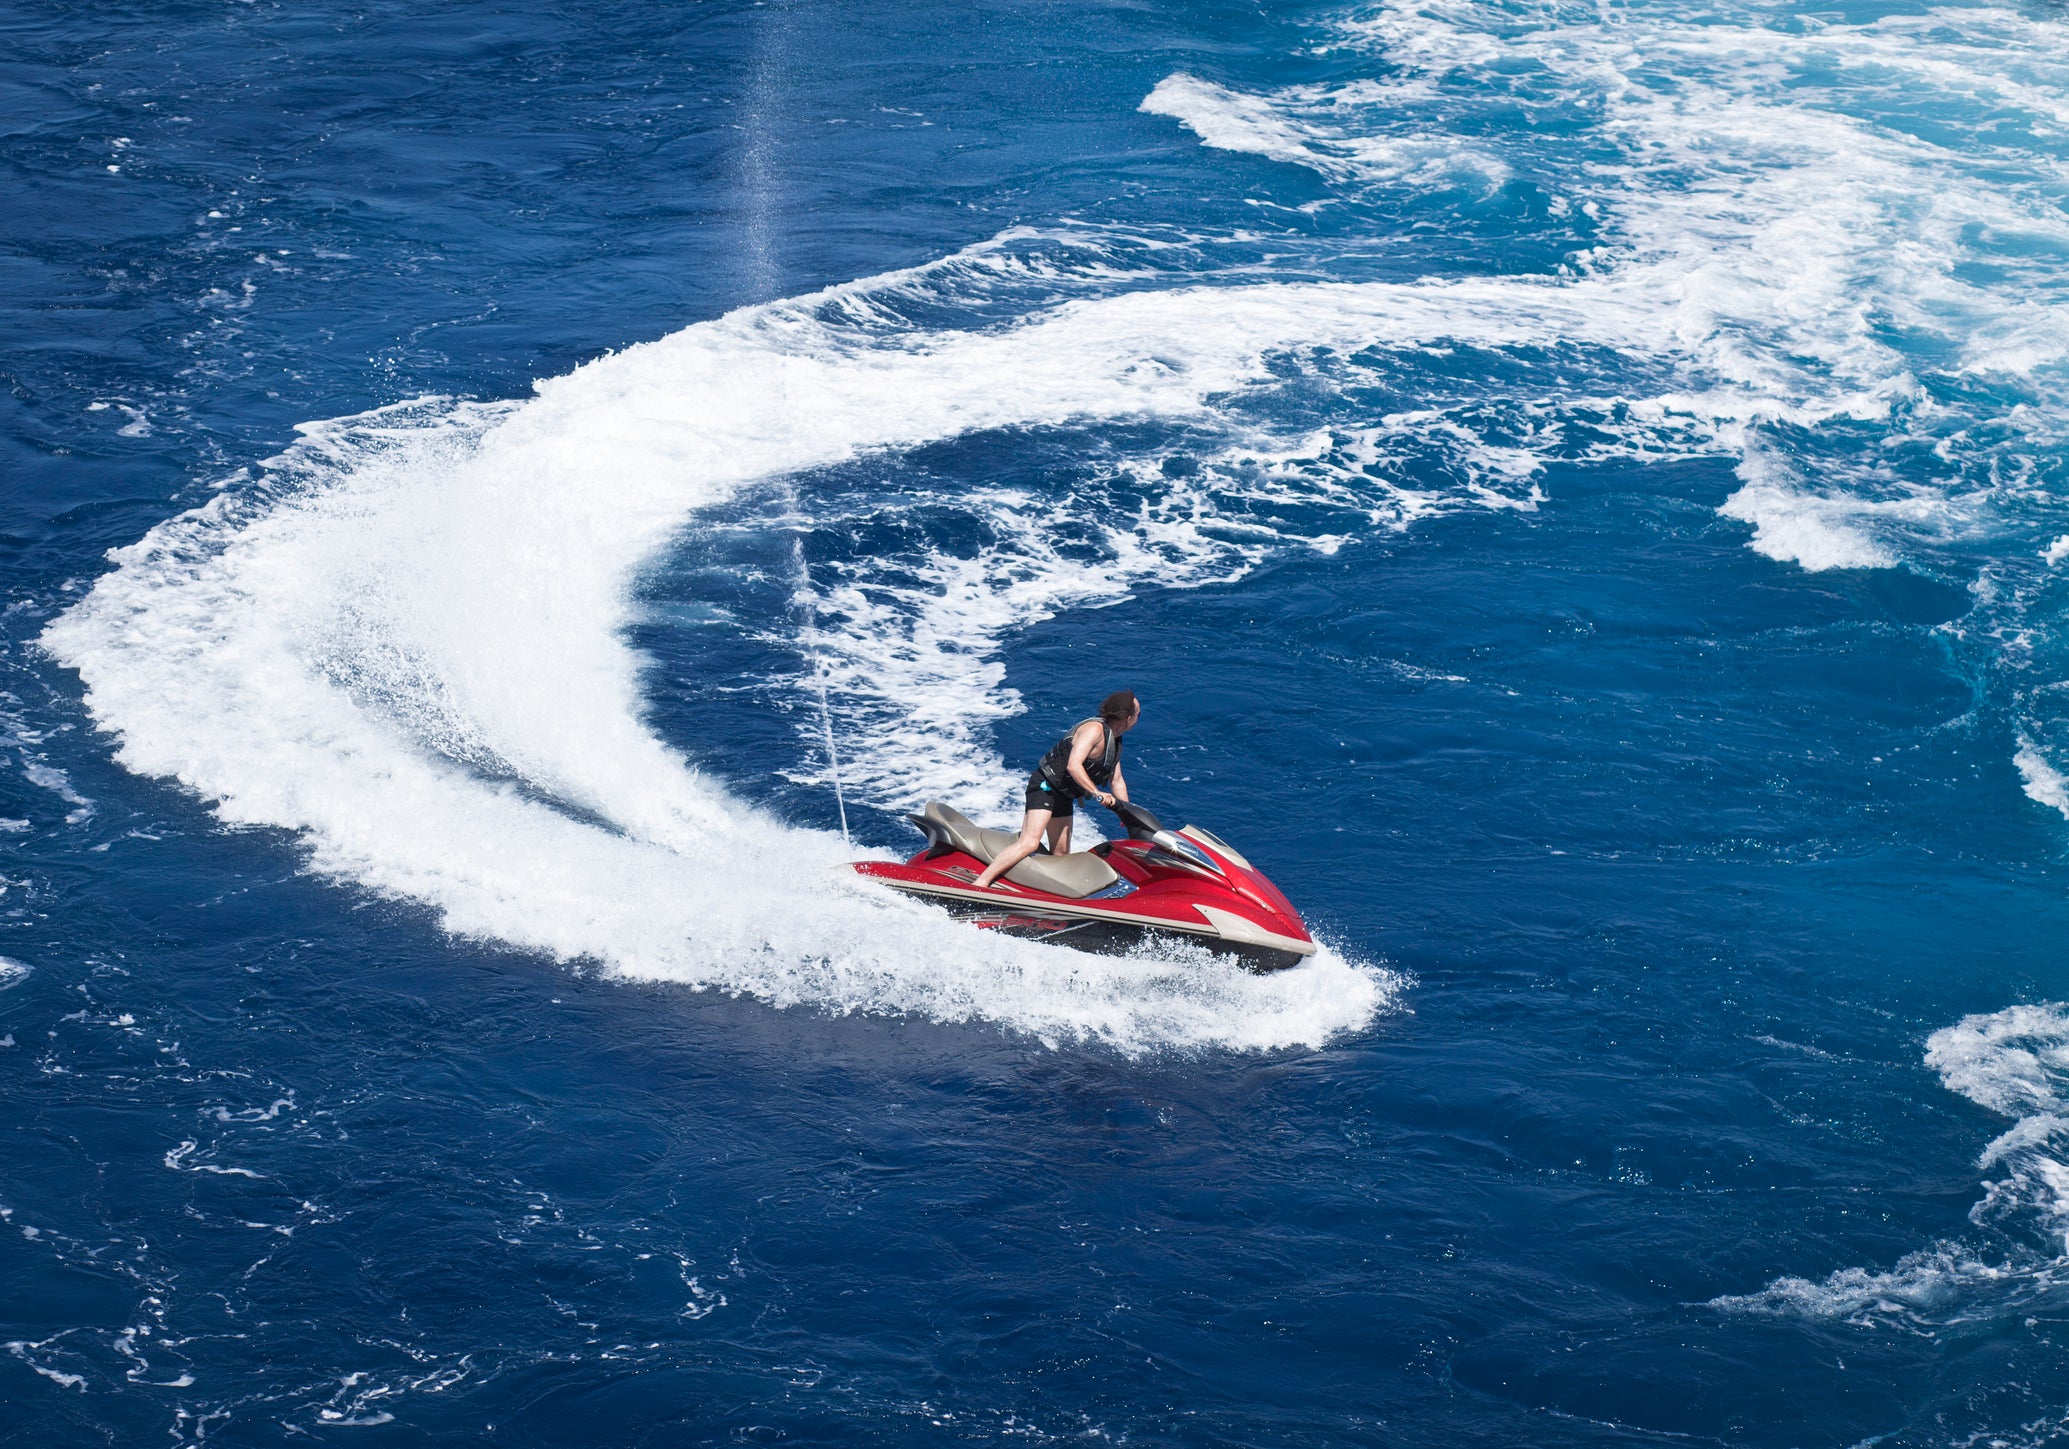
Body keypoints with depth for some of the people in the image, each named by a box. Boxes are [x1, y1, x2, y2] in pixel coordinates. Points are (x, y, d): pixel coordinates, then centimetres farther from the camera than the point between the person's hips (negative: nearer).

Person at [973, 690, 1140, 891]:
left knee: (1061, 855, 13)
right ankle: (980, 884, -26)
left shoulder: (1115, 741, 10)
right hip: (1046, 786, -10)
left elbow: (1117, 781, 19)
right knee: (1029, 844, -23)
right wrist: (1097, 793, -34)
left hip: (1064, 796, 10)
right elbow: (1073, 765, -31)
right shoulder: (1094, 729, -20)